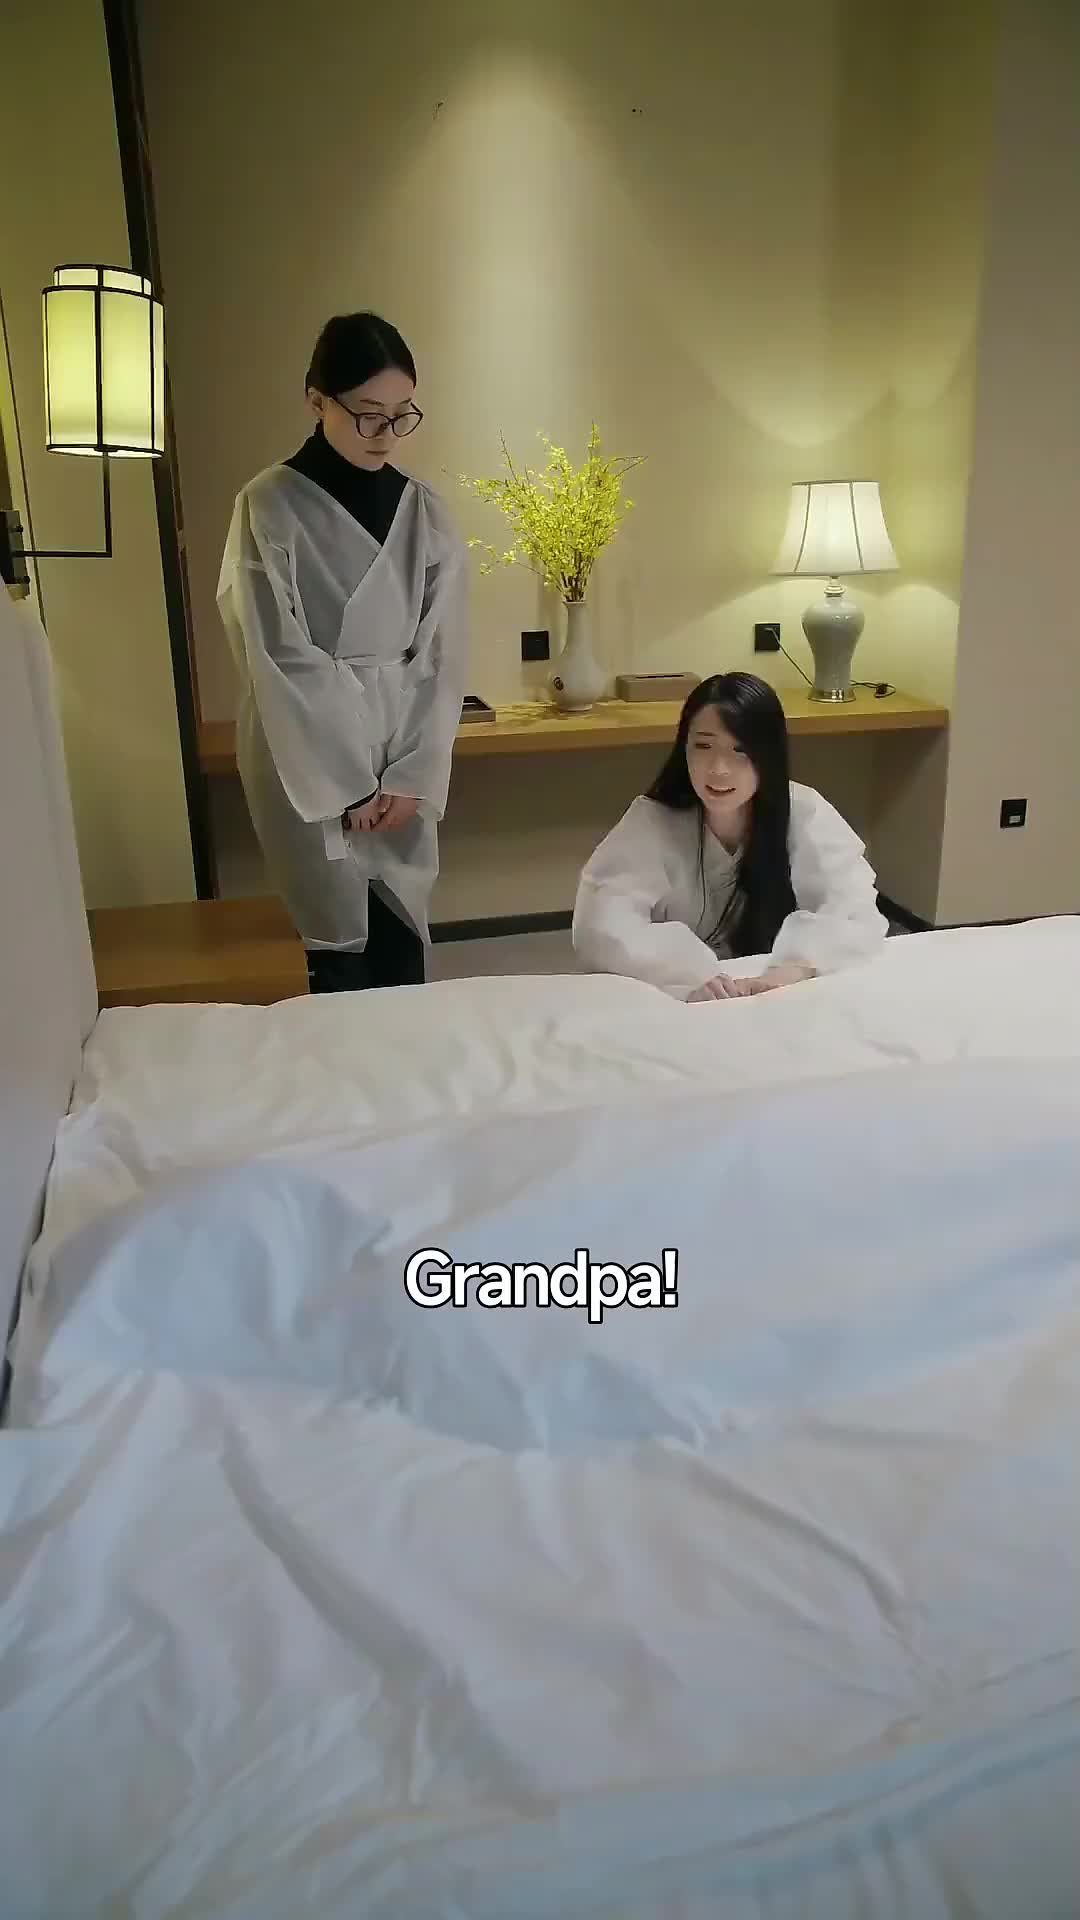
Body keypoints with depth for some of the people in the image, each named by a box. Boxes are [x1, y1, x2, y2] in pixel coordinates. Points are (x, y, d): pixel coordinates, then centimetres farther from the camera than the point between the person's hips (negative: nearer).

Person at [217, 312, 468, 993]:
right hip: (307, 760, -3)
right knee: (342, 946, -1)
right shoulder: (270, 507, -6)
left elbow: (442, 654, 4)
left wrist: (412, 775, -5)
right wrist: (345, 782, -11)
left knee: (402, 949, 5)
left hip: (404, 762, 4)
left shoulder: (424, 510, 6)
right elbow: (278, 661, -9)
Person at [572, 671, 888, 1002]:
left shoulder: (805, 814, -8)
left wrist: (799, 965, -34)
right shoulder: (651, 820, -12)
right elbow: (600, 928, -22)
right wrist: (693, 974, -36)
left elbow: (857, 914, -15)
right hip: (678, 1000, -2)